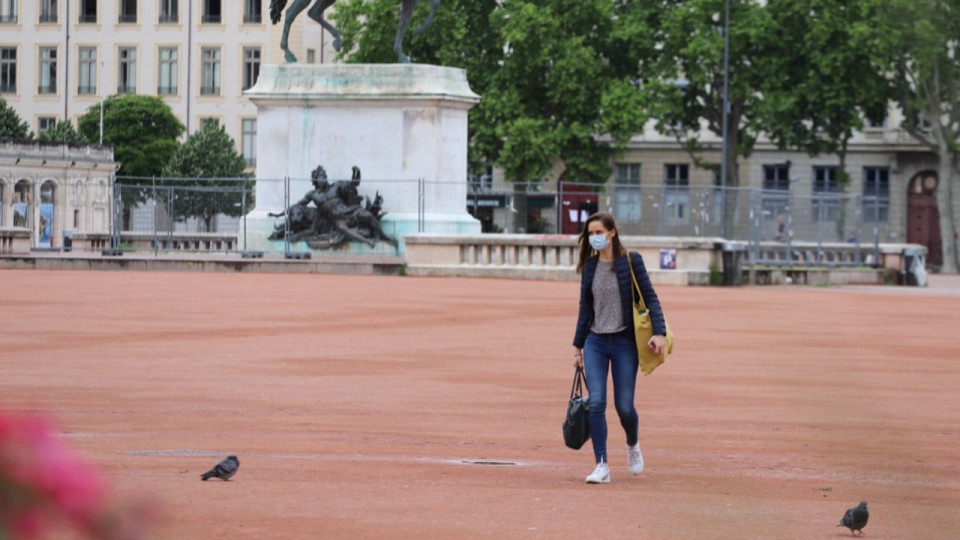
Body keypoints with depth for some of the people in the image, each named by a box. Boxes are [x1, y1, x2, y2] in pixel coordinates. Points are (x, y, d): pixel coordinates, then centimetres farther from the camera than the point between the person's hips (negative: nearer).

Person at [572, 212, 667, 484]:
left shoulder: (631, 261, -4)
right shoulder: (589, 267, 7)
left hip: (624, 342, -3)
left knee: (624, 406, -2)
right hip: (595, 342, 3)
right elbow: (585, 308, 14)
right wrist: (578, 345, 15)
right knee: (596, 403, -10)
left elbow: (649, 297, -6)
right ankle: (602, 466, -7)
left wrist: (658, 332, -18)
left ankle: (633, 445, 32)